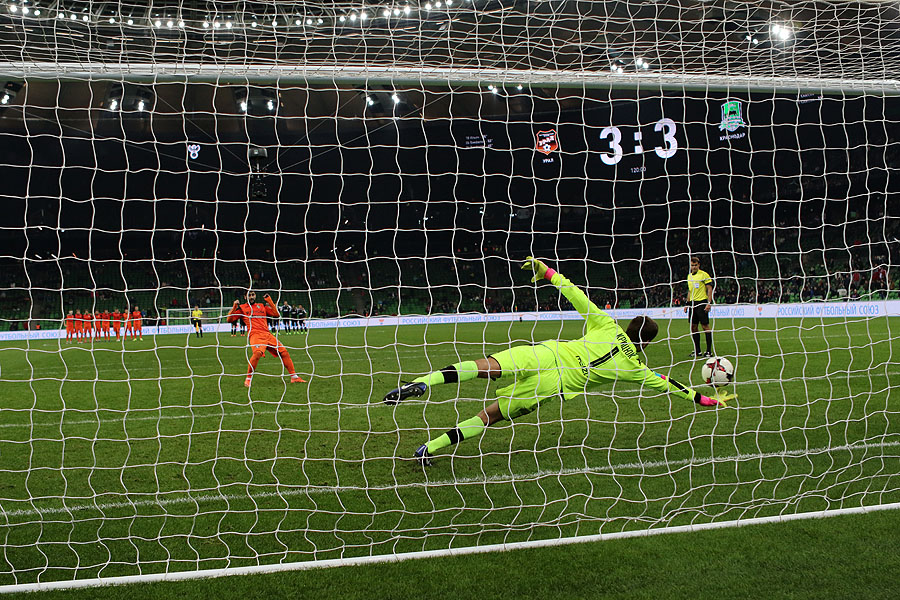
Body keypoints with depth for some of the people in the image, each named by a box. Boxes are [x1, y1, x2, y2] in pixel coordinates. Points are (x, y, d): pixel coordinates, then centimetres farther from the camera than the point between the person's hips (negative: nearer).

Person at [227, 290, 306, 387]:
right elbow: (230, 319, 8)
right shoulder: (242, 308, 14)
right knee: (258, 352, -33)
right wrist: (234, 307, -4)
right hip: (255, 335, -5)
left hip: (267, 335, 5)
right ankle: (248, 378, -22)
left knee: (284, 352, -1)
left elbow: (276, 314, 17)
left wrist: (269, 301, 13)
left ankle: (294, 377, 9)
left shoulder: (262, 306, 23)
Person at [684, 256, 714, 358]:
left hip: (702, 302, -7)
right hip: (692, 303, 7)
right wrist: (687, 303, 18)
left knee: (705, 325, -7)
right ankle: (697, 351, 13)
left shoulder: (704, 275, -5)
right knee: (693, 326, 6)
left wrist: (709, 303, -16)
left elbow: (709, 289, -8)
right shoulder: (689, 276, 16)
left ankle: (709, 351, -3)